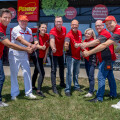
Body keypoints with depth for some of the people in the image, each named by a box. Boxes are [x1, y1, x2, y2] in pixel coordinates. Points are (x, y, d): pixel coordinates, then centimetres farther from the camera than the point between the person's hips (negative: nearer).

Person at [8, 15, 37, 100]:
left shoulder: (29, 31, 6)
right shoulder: (15, 30, -13)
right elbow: (20, 40, -29)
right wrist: (30, 45, -43)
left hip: (24, 55, 5)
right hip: (14, 55, -4)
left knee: (27, 73, 2)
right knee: (14, 74, 2)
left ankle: (29, 92, 14)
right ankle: (14, 94, 16)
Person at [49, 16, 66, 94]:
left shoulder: (64, 29, -5)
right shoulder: (52, 31, -25)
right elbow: (52, 40, -45)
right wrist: (53, 48, -64)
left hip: (61, 52, 7)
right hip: (54, 53, -7)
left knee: (62, 68, 19)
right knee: (54, 69, -8)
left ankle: (62, 83, 39)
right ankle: (54, 87, 1)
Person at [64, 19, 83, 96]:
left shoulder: (80, 33, 4)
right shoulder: (69, 34, -19)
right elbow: (67, 42, -40)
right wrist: (66, 46, -60)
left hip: (78, 56, 7)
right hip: (71, 56, -6)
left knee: (76, 73, 19)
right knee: (69, 73, -9)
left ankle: (76, 86, 35)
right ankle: (67, 90, -1)